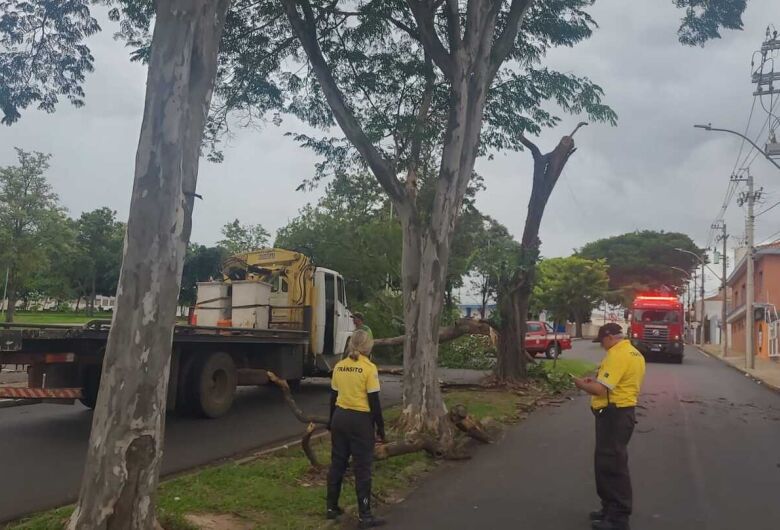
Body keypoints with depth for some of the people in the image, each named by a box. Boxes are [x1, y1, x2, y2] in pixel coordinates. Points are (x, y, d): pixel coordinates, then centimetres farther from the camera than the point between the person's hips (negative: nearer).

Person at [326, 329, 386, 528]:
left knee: (337, 463, 16)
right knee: (362, 468, 2)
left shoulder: (339, 366, 4)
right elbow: (374, 401, -12)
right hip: (361, 420, -6)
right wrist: (380, 427, -3)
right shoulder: (369, 368, -13)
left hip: (340, 417, 6)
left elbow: (333, 397, 11)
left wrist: (331, 421, 22)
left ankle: (332, 508, 26)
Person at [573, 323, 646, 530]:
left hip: (613, 414, -11)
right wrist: (596, 380, 13)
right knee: (607, 462, 19)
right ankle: (611, 508, 29)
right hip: (621, 412, 11)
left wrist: (581, 384, -7)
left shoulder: (617, 355, -20)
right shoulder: (634, 353, 14)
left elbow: (601, 390, -24)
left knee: (612, 464, -3)